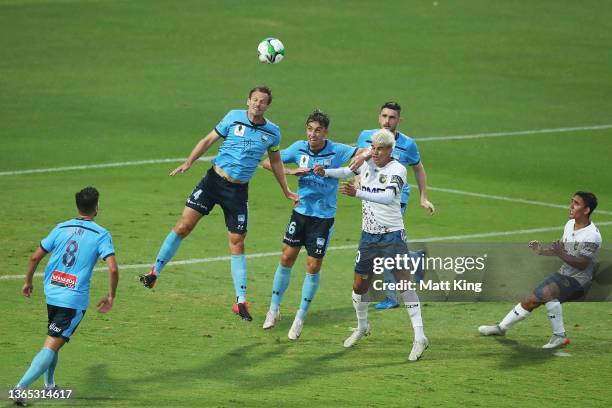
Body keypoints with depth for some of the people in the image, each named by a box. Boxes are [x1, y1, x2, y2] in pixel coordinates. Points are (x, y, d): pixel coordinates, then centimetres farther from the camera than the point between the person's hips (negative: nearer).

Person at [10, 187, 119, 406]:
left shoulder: (61, 228, 6)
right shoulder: (101, 235, -5)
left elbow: (35, 257, 7)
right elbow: (113, 269, -15)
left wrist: (28, 282, 22)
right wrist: (111, 296, -2)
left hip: (51, 292, 5)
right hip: (75, 299, -5)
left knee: (53, 341, 28)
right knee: (51, 347, -8)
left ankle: (49, 385, 34)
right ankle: (21, 387, -20)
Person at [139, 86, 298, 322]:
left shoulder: (272, 132, 2)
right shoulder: (234, 118, -3)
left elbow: (275, 162, 17)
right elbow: (208, 140, 4)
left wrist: (287, 192, 20)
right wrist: (188, 163, -6)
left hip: (238, 191, 1)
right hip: (214, 179, -1)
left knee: (237, 243, 1)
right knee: (183, 226, -8)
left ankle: (241, 302, 5)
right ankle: (154, 273, 4)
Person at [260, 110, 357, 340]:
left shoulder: (337, 151, -12)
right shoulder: (299, 148, -4)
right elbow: (268, 163, 2)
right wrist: (291, 172, -14)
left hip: (324, 217, -2)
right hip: (301, 211, 2)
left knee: (313, 267, 0)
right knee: (286, 259, 2)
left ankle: (300, 318, 13)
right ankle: (274, 309, 18)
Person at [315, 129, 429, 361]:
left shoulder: (397, 170, -13)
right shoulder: (367, 164, 4)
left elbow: (388, 197, -30)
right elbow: (348, 171, 26)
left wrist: (357, 193, -40)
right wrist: (325, 172, 8)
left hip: (392, 236, -6)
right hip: (368, 236, 6)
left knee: (404, 282, -16)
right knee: (359, 285, 11)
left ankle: (419, 337, -15)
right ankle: (362, 327, 36)